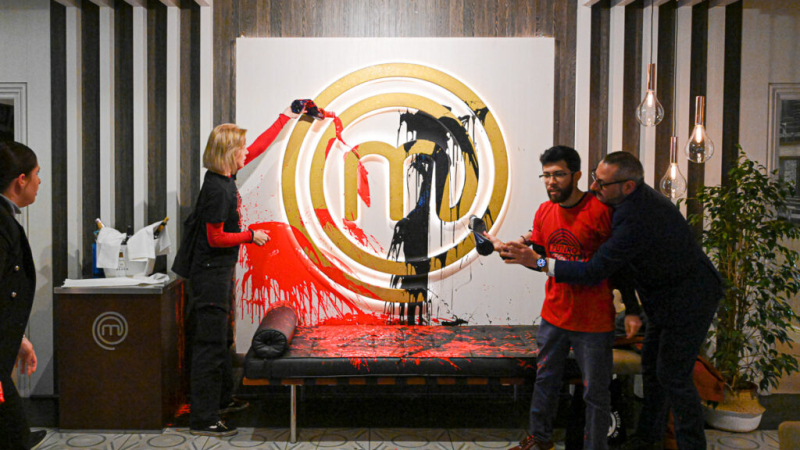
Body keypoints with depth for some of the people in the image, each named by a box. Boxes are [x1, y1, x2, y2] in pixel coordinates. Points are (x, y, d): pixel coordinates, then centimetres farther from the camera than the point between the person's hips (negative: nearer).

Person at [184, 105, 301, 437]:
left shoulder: (227, 177, 6)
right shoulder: (217, 188, -21)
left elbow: (259, 147, 19)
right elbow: (216, 238, -21)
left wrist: (285, 118, 25)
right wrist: (251, 236, -9)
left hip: (221, 272, 10)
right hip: (210, 275, -10)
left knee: (222, 340, 19)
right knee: (210, 345, -6)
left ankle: (222, 400, 33)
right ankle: (203, 419, 0)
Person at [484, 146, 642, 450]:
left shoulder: (600, 211, -15)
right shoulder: (544, 212, 3)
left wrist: (632, 311, -11)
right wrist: (519, 254, -7)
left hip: (593, 321, -5)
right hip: (554, 315, 6)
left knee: (595, 392, 6)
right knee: (545, 379, 18)